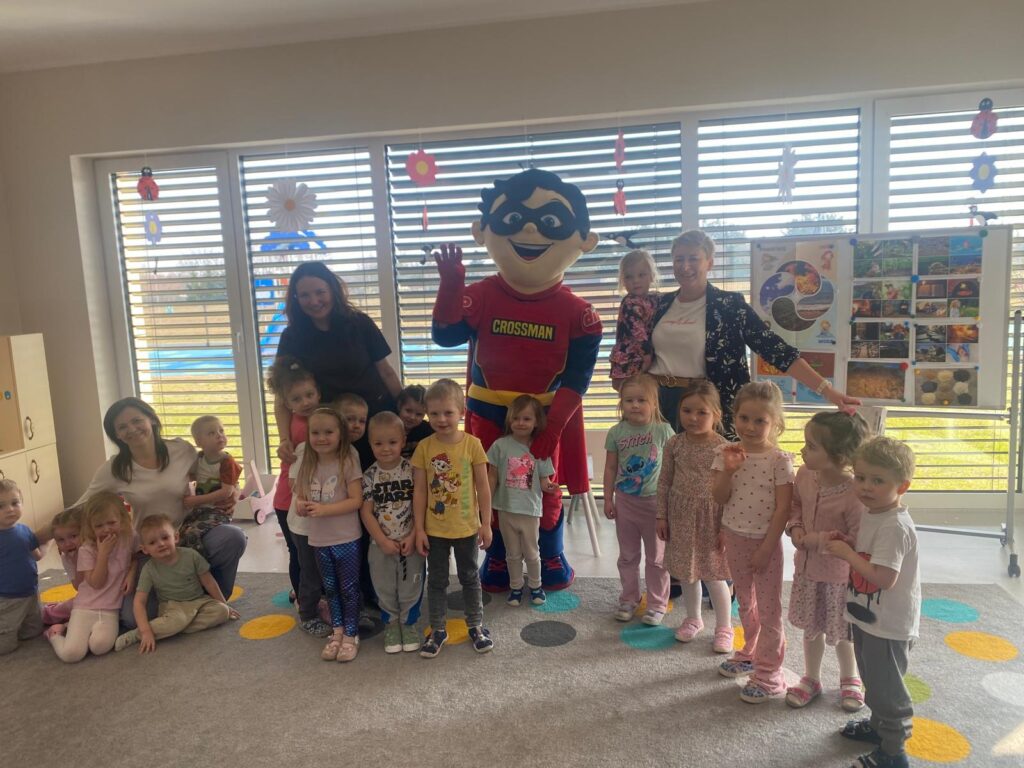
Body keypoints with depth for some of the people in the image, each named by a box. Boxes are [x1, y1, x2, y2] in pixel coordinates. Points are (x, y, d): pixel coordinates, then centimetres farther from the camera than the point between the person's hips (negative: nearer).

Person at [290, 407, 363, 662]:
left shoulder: (348, 462, -14)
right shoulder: (306, 464, 0)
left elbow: (356, 501, -16)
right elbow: (297, 495, 6)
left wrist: (323, 509, -25)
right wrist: (300, 505, -18)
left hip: (347, 539, -4)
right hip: (319, 540, 5)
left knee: (349, 588, 9)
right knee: (330, 589, 18)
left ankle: (351, 635, 23)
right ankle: (337, 632, 32)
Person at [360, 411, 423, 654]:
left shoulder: (412, 469, -10)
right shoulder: (369, 476, -7)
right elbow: (366, 512, -6)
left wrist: (412, 537, -13)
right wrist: (383, 541, -11)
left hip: (410, 542, -1)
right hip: (380, 544, 1)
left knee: (410, 587, 11)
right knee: (385, 589, 15)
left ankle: (409, 623, 32)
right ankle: (391, 623, 34)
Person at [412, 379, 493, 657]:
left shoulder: (472, 444, -11)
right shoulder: (424, 447, -9)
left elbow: (483, 487, -5)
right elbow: (419, 490, -5)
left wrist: (486, 524, -3)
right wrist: (419, 528, -5)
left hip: (466, 527, -1)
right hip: (434, 529, 1)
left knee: (470, 577, 16)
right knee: (436, 580, 15)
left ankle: (476, 626, 33)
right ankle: (438, 630, 30)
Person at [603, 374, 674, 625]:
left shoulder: (663, 430, -10)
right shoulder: (616, 432, -5)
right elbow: (611, 468, 2)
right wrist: (608, 499, 2)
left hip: (654, 501, -2)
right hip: (625, 501, 2)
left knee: (656, 557, 11)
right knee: (627, 555, 15)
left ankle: (657, 604, 24)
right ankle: (628, 600, 30)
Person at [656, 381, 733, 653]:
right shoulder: (674, 444, -3)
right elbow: (664, 482, 3)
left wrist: (726, 525, -10)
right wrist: (662, 516, 4)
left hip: (710, 516, -3)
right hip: (681, 515, 4)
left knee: (713, 575, 7)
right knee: (687, 573, 17)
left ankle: (724, 627, 26)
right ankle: (693, 619, 37)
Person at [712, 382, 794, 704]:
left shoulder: (779, 460, -17)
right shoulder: (728, 453, -5)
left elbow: (783, 508, -15)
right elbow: (719, 498, -6)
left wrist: (765, 549, -15)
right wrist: (728, 470, -23)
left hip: (764, 541, -5)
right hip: (734, 538, 5)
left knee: (769, 609, 7)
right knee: (745, 603, 23)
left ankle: (769, 674, 19)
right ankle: (750, 653, 43)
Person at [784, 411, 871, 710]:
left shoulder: (854, 493, -29)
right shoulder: (804, 474, -11)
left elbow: (856, 542, -24)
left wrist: (817, 539, -24)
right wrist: (795, 527, -8)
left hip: (838, 575, -5)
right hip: (806, 568, 5)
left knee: (841, 632, 18)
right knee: (811, 627, 22)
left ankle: (849, 679, 45)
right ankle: (811, 678, 42)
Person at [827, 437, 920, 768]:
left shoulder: (894, 527, -28)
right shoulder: (871, 515, 2)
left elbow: (884, 577, -32)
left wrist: (846, 552, -24)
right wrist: (845, 549, -1)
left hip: (888, 625, -9)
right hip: (867, 616, 10)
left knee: (887, 687, 7)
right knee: (873, 678, 27)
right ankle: (879, 724, 47)